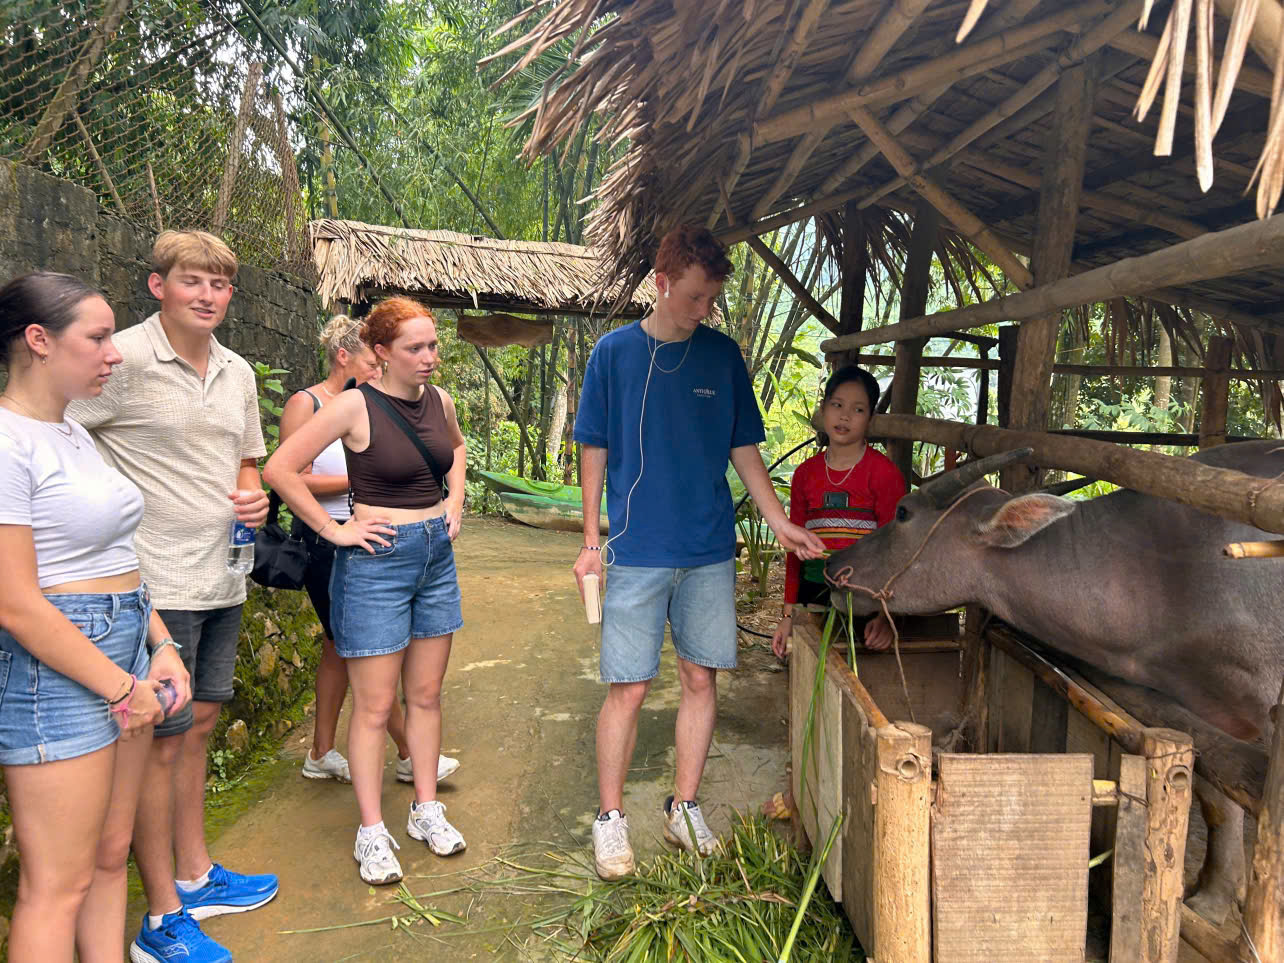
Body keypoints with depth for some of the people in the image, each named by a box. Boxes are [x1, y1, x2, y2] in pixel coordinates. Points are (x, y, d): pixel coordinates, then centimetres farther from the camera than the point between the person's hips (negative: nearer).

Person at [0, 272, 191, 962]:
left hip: (125, 652, 9)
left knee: (110, 856, 17)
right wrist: (122, 688, -13)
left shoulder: (74, 434, 12)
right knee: (58, 887, 3)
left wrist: (161, 646, 7)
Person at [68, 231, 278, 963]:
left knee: (199, 722, 18)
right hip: (157, 583, -7)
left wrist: (255, 498, 0)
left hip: (222, 579, 7)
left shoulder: (238, 372, 10)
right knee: (161, 739, 3)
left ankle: (195, 875, 36)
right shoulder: (123, 360, -13)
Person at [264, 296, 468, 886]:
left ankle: (426, 811, 29)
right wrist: (333, 529, -13)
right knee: (374, 705, 3)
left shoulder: (438, 401, 4)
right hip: (378, 560, -6)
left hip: (437, 556, 6)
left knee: (426, 694, 14)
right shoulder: (356, 406, -14)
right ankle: (371, 832, 18)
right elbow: (280, 468, -15)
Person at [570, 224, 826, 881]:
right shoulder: (615, 352, 0)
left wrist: (779, 522, 3)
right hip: (638, 551, -3)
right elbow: (595, 452, 2)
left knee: (701, 678, 9)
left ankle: (684, 808, 26)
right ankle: (610, 817, 17)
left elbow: (743, 449, 12)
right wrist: (592, 543, -1)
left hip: (710, 552, 3)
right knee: (628, 687, 0)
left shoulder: (724, 355, 7)